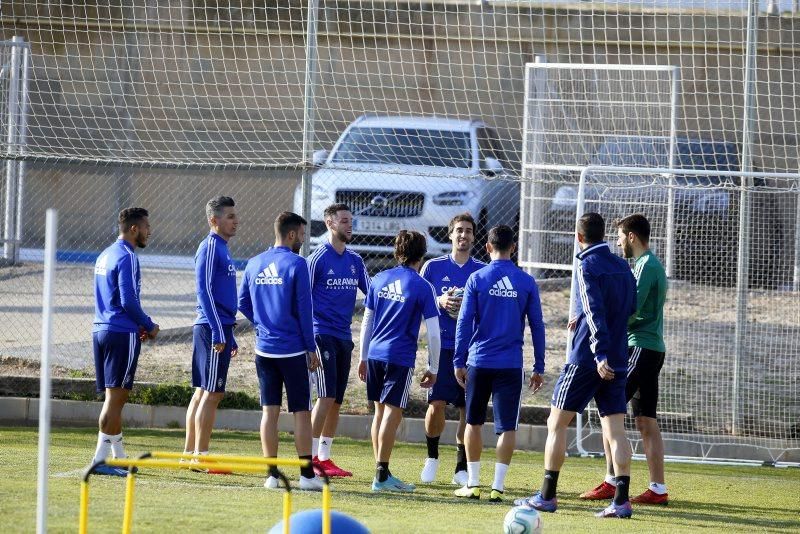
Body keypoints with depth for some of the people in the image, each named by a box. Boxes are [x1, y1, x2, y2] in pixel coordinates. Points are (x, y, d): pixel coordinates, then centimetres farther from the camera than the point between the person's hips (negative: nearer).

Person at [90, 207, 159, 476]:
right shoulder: (126, 258, -13)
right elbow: (129, 301, -20)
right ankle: (101, 459, -9)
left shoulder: (105, 256, 17)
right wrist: (149, 326, -6)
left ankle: (120, 456, 21)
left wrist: (138, 325, 18)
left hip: (101, 330, 9)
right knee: (116, 396, -7)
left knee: (114, 397, 14)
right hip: (121, 333, -9)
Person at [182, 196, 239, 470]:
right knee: (211, 394, -8)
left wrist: (230, 336, 24)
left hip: (219, 329, 10)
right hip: (213, 327, -10)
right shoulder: (210, 248, -11)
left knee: (202, 393, 11)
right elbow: (204, 291, -18)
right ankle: (200, 456, -7)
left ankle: (189, 454, 15)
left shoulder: (221, 249, 18)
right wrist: (218, 333, -22)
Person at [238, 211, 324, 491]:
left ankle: (272, 474, 5)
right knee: (301, 412, 1)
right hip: (293, 350, -5)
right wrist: (311, 348, -4)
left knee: (269, 411, 7)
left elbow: (243, 304, 12)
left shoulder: (254, 264, 6)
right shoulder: (295, 264, -11)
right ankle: (307, 475, 0)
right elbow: (304, 309, -10)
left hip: (264, 349, 5)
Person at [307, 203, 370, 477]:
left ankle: (324, 457, 13)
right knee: (327, 396, -13)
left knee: (336, 400, 7)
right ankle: (311, 457, -9)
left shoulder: (355, 260, 12)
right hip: (323, 335, -7)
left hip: (344, 336, 7)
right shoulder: (318, 259, -7)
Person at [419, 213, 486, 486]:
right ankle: (432, 458, 14)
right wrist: (439, 302, -10)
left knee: (469, 409, 0)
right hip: (443, 345, -1)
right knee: (437, 404, -9)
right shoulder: (433, 267, 6)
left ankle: (462, 468, 10)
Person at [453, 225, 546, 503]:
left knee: (474, 423, 12)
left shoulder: (477, 279, -2)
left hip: (479, 362, 0)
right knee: (507, 427, 3)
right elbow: (537, 325, 4)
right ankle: (498, 486, -2)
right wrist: (539, 367, 10)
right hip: (511, 364, 0)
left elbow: (464, 322, -3)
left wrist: (459, 362, 2)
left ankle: (473, 483, 11)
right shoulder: (527, 282, 2)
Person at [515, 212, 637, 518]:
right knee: (615, 430, 2)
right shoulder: (622, 267, 11)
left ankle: (547, 496, 4)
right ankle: (621, 501, -7)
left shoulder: (588, 267, -10)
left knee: (556, 424, 4)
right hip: (617, 362, 6)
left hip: (587, 360, -6)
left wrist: (600, 354, -27)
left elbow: (595, 312, -20)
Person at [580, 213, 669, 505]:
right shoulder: (652, 264, 19)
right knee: (646, 420, 8)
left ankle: (611, 482, -11)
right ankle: (658, 489, 6)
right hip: (652, 348, 10)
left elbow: (631, 311, -19)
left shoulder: (646, 265, -12)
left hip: (640, 349, -10)